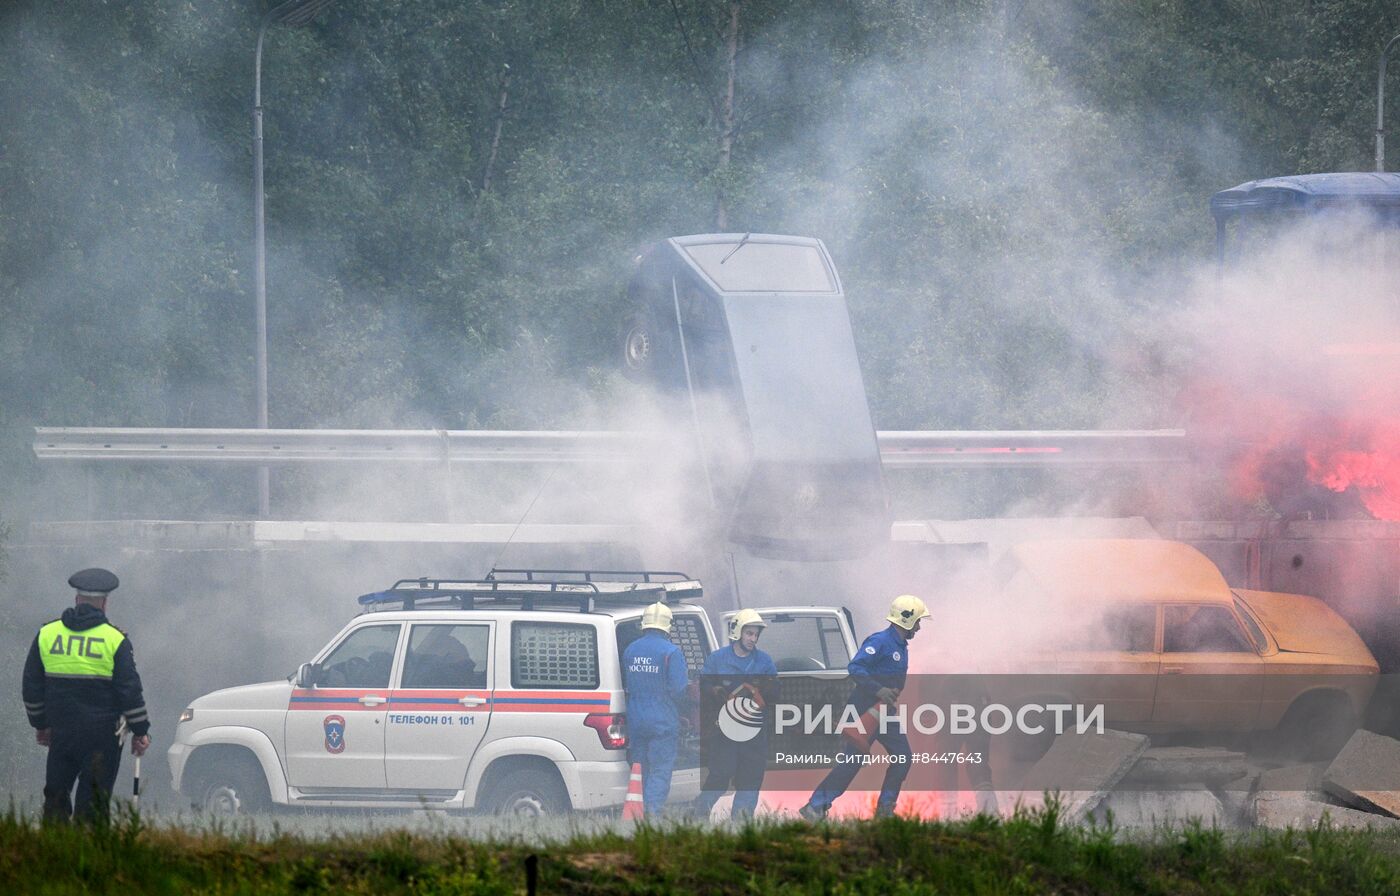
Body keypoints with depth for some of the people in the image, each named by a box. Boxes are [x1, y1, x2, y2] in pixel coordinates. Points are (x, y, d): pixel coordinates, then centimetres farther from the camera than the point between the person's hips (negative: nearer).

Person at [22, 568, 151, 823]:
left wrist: (40, 724, 22)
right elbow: (130, 690, -6)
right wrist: (140, 732, 2)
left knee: (56, 794, 13)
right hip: (102, 735, -3)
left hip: (60, 732, 3)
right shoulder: (114, 639, -6)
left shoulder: (47, 634, 4)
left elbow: (32, 686, 11)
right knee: (93, 801, 1)